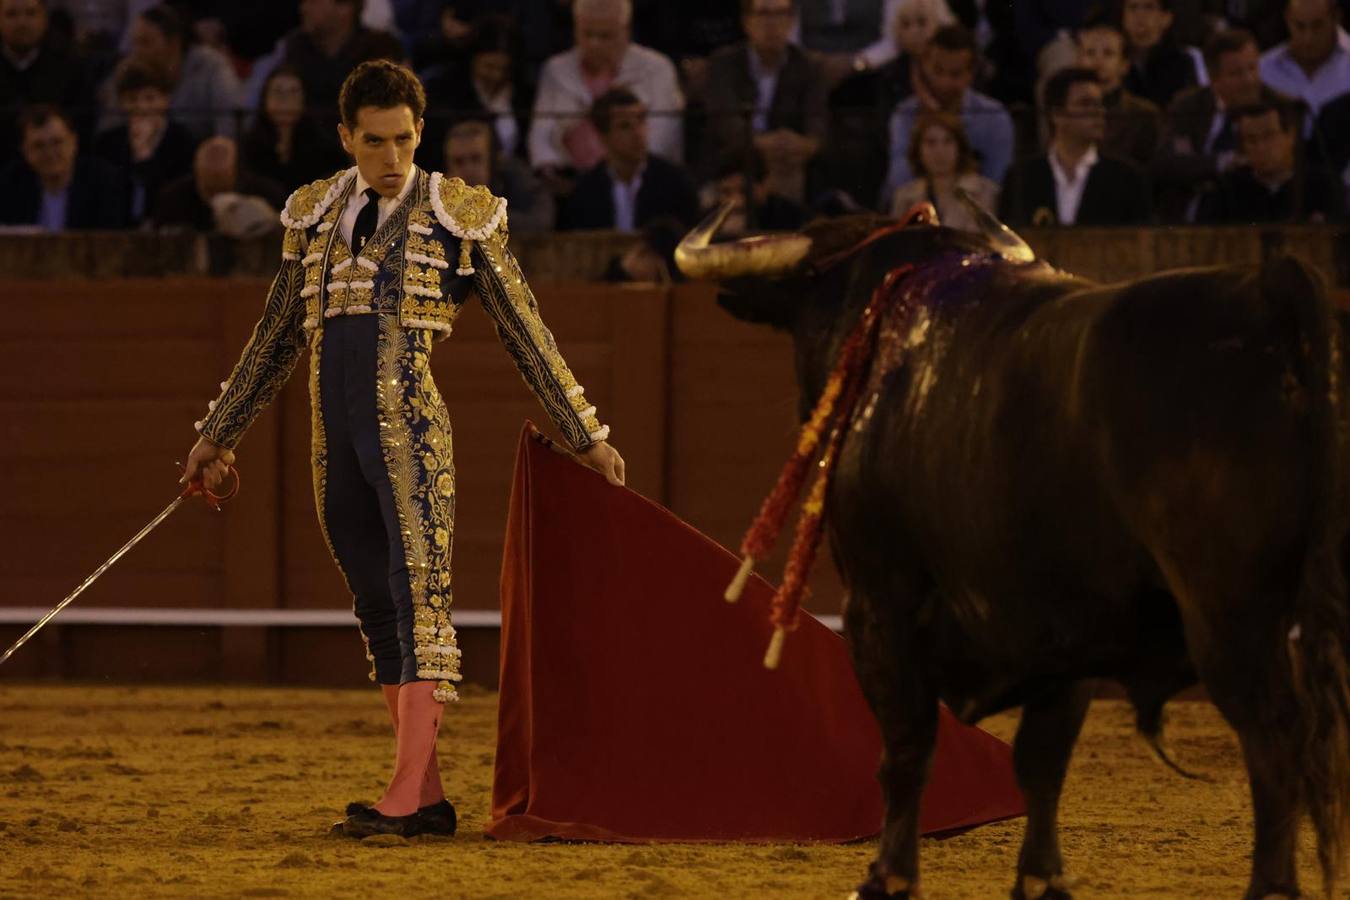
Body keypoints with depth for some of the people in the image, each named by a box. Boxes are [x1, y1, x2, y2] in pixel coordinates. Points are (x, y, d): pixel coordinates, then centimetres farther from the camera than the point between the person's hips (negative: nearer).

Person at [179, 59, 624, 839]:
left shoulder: (460, 216, 2)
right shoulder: (316, 217, 15)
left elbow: (528, 336, 7)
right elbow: (277, 340, 24)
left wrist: (587, 436, 8)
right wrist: (220, 435, 28)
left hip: (412, 431, -5)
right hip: (338, 439, 5)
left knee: (420, 598, -13)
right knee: (381, 614, 6)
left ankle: (404, 798, -20)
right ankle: (429, 797, 9)